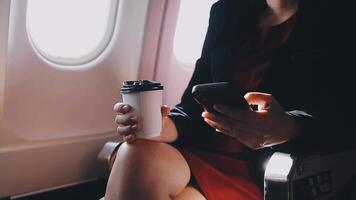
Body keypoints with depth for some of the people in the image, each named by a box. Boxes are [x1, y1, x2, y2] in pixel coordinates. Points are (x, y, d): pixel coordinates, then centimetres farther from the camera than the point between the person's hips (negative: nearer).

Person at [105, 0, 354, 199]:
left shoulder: (328, 22, 3)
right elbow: (195, 103, 12)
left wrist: (287, 129, -31)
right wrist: (164, 127, -11)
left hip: (259, 175, -3)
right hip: (202, 155, 4)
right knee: (137, 155, -28)